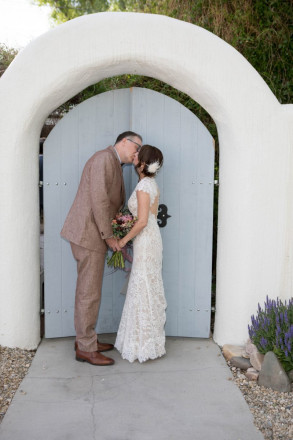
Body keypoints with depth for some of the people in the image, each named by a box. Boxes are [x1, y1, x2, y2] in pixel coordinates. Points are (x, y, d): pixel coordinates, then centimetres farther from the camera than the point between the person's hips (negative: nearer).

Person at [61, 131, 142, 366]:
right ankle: (86, 349, 7)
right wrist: (109, 236, -15)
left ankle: (85, 339, 28)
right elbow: (98, 199, -20)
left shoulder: (114, 165, 20)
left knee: (87, 290, 16)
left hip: (93, 234, 10)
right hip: (88, 233, -10)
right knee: (89, 293, -3)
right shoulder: (104, 158, -12)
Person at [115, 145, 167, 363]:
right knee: (149, 289, 15)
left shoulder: (143, 185, -17)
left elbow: (142, 221, -22)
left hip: (145, 241, -9)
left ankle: (145, 345, 10)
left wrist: (124, 240, -11)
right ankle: (149, 340, 27)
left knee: (143, 290, -1)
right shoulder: (152, 184, 11)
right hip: (152, 238, 10)